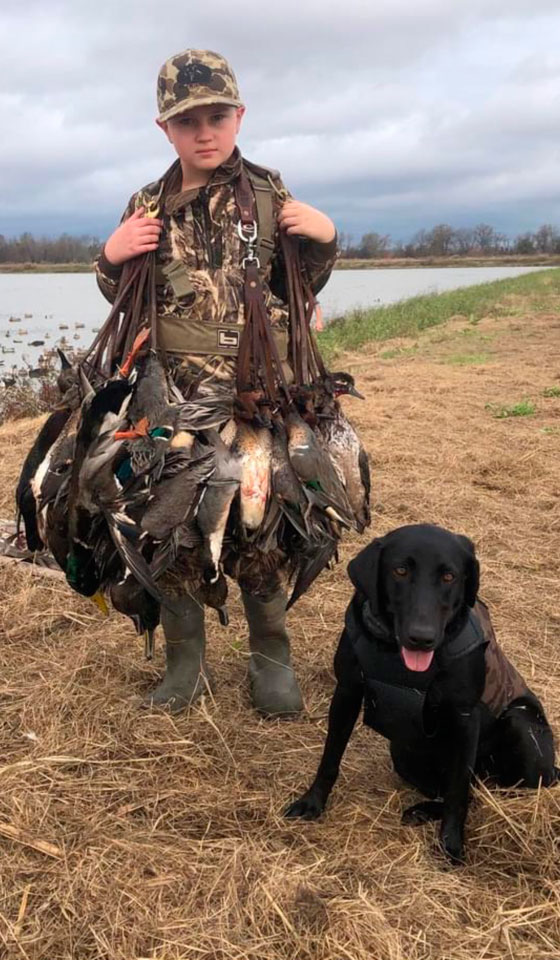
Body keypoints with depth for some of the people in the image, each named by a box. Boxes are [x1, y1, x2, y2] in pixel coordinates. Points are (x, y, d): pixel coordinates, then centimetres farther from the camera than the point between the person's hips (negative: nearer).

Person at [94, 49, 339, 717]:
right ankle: (183, 661, 22)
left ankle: (270, 656, 23)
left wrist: (323, 239, -8)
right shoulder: (147, 208, 6)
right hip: (174, 397, 2)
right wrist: (111, 258, -5)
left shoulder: (271, 194, 2)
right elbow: (123, 298, 14)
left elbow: (303, 287, 10)